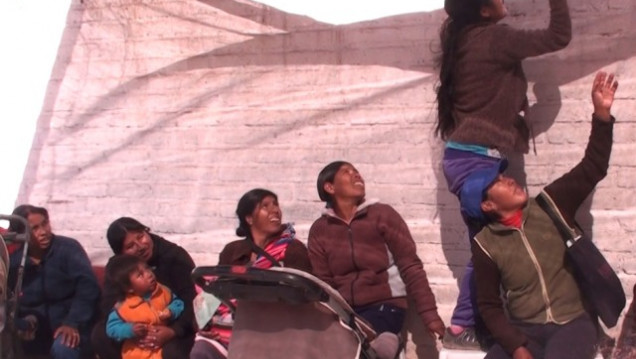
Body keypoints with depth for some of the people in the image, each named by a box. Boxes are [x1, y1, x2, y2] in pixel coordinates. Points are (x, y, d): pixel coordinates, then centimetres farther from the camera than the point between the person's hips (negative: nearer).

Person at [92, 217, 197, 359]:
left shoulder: (175, 256, -16)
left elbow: (192, 302, -20)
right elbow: (110, 306, -14)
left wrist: (173, 331, -36)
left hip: (173, 327, -4)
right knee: (100, 335, -20)